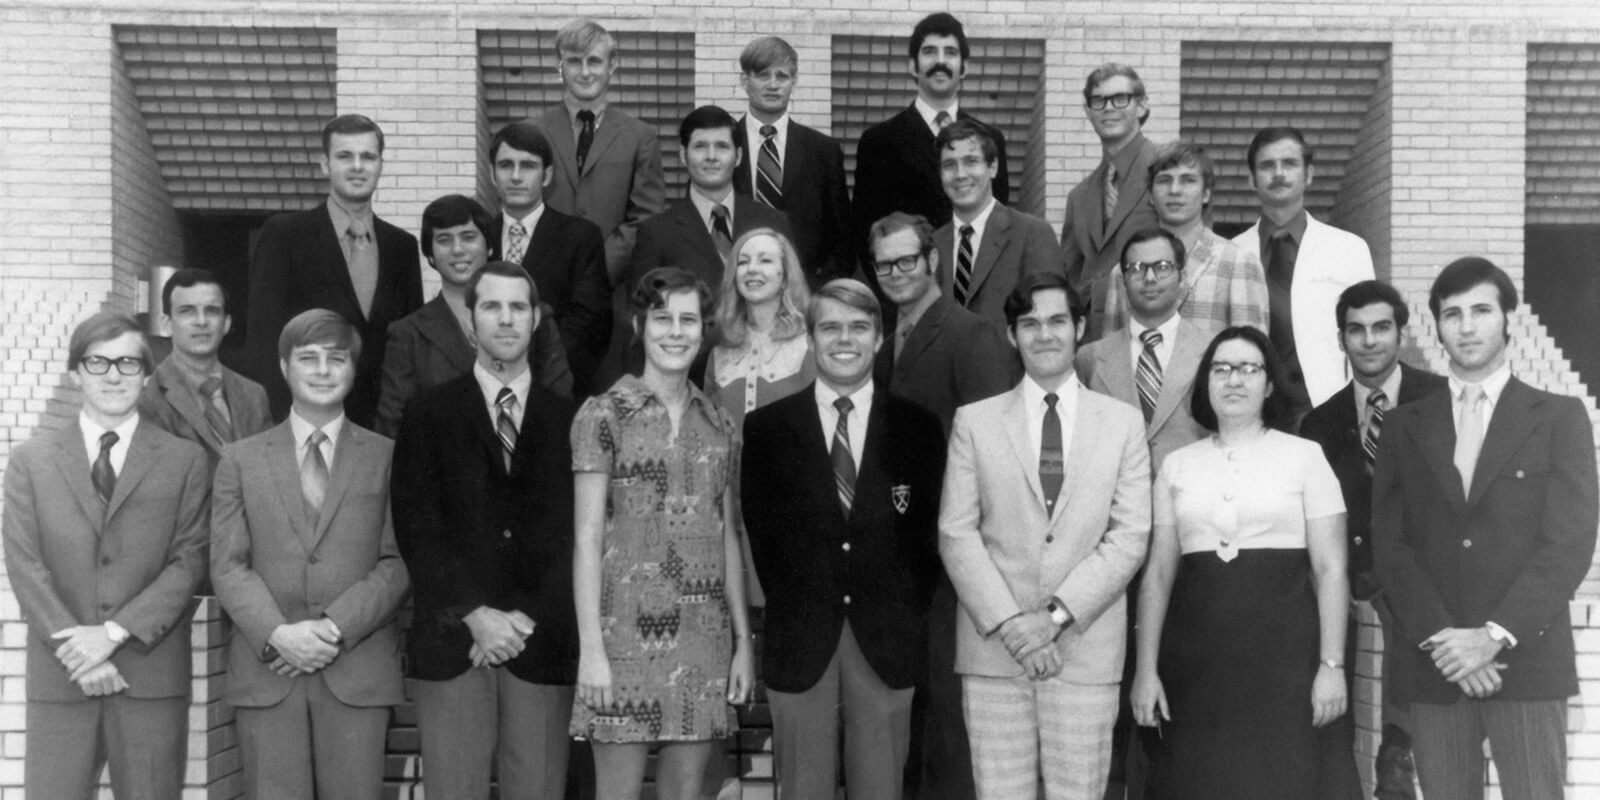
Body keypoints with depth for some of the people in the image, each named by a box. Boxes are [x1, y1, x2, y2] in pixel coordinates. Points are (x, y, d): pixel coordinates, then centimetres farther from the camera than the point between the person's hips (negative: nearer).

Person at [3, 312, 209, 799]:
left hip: (152, 677, -1)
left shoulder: (185, 461, 6)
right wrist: (74, 647, -10)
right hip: (60, 677, 1)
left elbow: (189, 561, -1)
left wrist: (114, 632, -11)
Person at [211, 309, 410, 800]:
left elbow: (398, 562, 2)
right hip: (267, 671, 1)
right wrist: (277, 634, -11)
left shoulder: (387, 457, 8)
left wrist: (336, 629, -10)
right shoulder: (241, 459, 11)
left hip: (359, 670, 0)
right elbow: (227, 565, 4)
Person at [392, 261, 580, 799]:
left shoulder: (568, 420, 9)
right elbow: (417, 528, 0)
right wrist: (475, 615, -10)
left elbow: (574, 535, 3)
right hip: (451, 644, 0)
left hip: (543, 648, 1)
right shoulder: (430, 415, 8)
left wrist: (525, 621, -8)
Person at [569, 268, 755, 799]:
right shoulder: (604, 415, -3)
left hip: (705, 636, 4)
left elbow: (728, 537, 13)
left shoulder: (719, 424, 11)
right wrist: (591, 648, -11)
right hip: (628, 631, -4)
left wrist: (743, 641, 9)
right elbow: (587, 537, -5)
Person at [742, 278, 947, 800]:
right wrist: (790, 613, 0)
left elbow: (926, 532, 5)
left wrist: (907, 611, -2)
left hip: (887, 642, 1)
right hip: (799, 642, 0)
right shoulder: (765, 429, 4)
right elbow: (762, 531, 4)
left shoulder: (917, 428, 5)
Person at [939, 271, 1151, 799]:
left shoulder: (1123, 423, 8)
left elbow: (1130, 536, 0)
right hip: (992, 648, 0)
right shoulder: (974, 422, 7)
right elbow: (956, 533, 2)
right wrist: (1008, 623, -10)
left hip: (1086, 648, 0)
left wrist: (1057, 615, -10)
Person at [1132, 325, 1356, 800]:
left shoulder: (1304, 457, 4)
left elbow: (1330, 569, 0)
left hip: (1284, 653, -2)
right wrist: (1146, 669, 3)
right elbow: (1158, 574, 10)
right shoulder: (1177, 466, 10)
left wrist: (1332, 665, -8)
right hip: (1196, 661, 2)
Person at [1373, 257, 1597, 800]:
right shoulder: (1403, 426, 12)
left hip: (1527, 661, -2)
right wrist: (1440, 638, -10)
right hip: (1432, 667, 2)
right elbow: (1389, 545, 3)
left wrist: (1496, 636, -13)